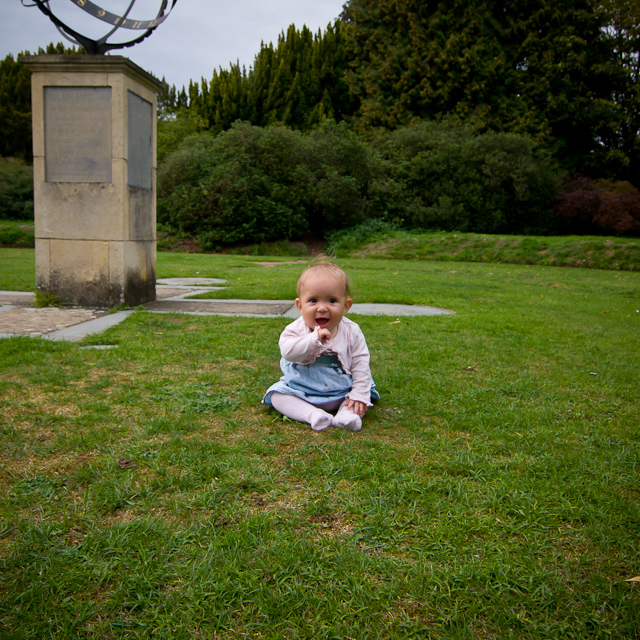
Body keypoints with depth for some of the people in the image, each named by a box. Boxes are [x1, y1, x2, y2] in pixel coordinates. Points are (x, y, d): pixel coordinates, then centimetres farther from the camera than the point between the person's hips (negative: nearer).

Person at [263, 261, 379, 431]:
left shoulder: (352, 331, -9)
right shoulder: (297, 329, -13)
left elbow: (360, 365, -7)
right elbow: (287, 351, -30)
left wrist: (360, 394, -15)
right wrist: (314, 339, -39)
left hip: (342, 394, 0)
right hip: (302, 393, 0)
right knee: (277, 394, -17)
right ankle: (313, 415, -30)